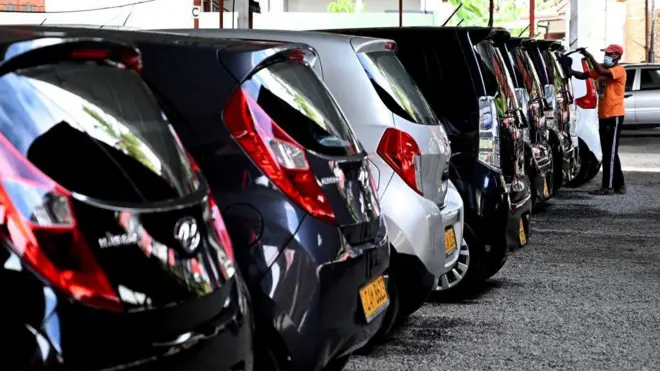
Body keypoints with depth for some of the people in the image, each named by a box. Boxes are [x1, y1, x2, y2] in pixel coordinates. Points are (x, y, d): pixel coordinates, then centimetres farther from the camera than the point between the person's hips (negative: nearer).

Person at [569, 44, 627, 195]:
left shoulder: (619, 70, -10)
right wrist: (570, 71, -9)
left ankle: (608, 186, -7)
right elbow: (583, 75, 10)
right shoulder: (602, 68, 14)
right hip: (603, 115, 9)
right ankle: (619, 185, 18)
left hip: (614, 116, -9)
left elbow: (603, 72, -28)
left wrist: (590, 57, -25)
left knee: (610, 152, -8)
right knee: (608, 153, 11)